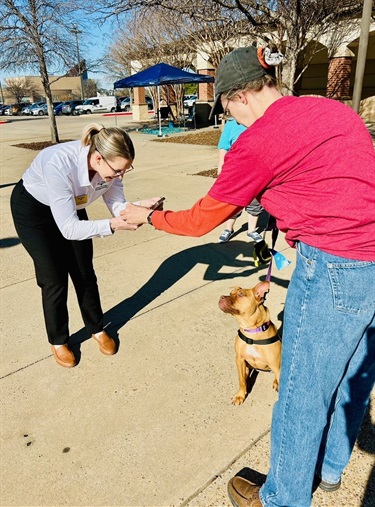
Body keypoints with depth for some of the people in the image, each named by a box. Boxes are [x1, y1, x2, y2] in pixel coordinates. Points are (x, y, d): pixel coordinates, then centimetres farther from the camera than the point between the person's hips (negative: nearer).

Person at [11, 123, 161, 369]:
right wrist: (112, 226, -47)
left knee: (84, 273, 8)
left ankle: (97, 329, 29)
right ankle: (58, 341, 22)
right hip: (32, 209, -5)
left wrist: (140, 206, -35)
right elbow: (69, 228, -38)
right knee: (55, 279, -1)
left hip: (72, 206, 5)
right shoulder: (58, 164, -41)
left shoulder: (109, 165, -25)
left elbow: (118, 206, -16)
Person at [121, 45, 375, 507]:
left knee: (302, 397, 11)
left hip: (334, 269, -8)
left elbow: (200, 221, -2)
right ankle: (329, 468, 49)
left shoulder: (255, 142, -11)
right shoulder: (333, 108, 11)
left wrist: (148, 217, 14)